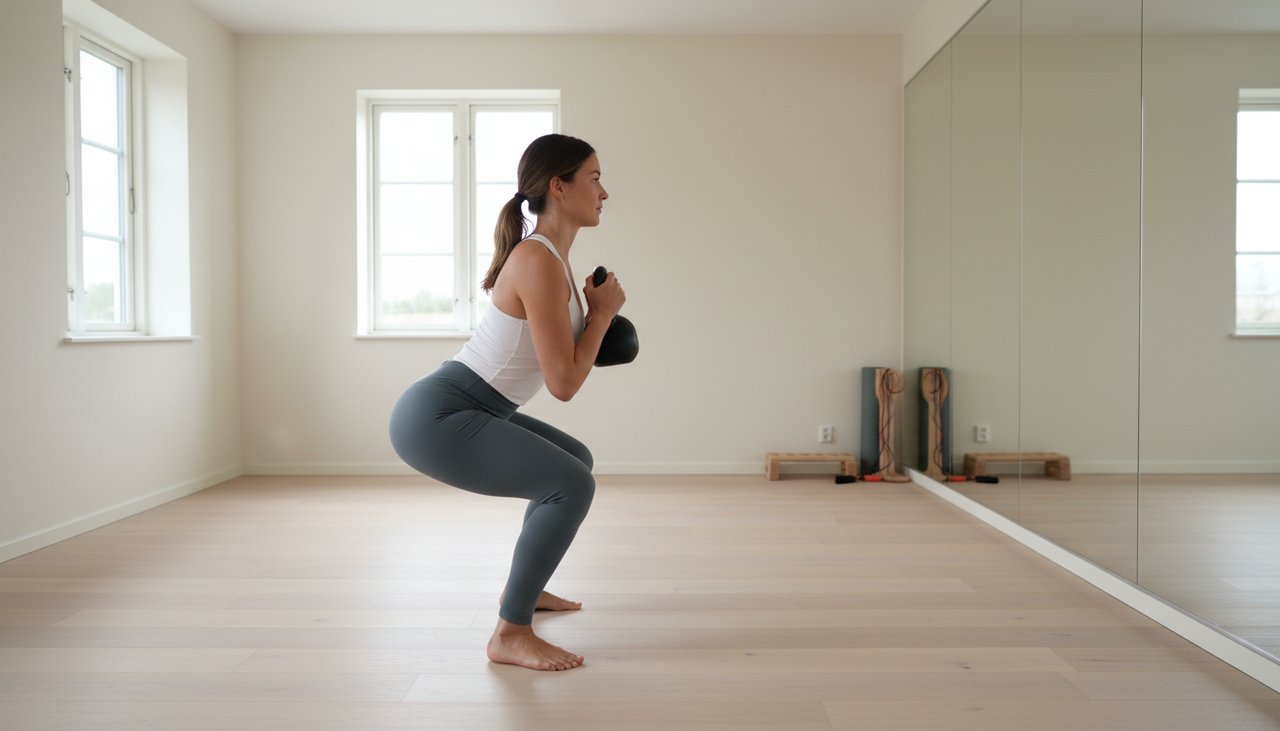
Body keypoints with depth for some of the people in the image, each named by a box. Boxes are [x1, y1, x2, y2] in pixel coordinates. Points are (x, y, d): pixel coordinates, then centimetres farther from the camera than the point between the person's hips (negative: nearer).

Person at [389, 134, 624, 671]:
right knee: (572, 485, -19)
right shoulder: (539, 262, -20)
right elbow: (563, 384, -20)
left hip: (462, 410, 10)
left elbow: (559, 361, 22)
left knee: (576, 460, 23)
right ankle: (511, 634, -7)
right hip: (435, 418, -10)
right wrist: (603, 312, -8)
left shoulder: (550, 256, 11)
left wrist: (596, 315, 8)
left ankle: (523, 586, 34)